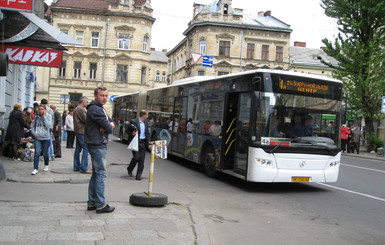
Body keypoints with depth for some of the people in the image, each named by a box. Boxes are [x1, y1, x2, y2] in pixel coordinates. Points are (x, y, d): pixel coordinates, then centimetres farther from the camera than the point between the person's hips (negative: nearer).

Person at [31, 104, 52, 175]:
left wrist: (44, 116, -15)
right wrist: (33, 132, 1)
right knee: (37, 153, -9)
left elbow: (48, 126, -17)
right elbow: (33, 125, 18)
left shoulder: (48, 116, -3)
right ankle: (35, 169, -7)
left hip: (46, 138, -2)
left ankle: (46, 165, 35)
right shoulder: (36, 117, 7)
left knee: (45, 153, 9)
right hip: (37, 138, 2)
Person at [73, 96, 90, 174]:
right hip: (82, 132, -11)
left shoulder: (77, 109, 19)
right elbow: (86, 120, -17)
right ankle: (84, 168, -11)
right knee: (86, 149, -10)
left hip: (78, 132, 11)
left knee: (78, 149, 13)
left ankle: (76, 167, 19)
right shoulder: (81, 109, -14)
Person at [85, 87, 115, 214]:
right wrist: (109, 126, 3)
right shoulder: (95, 109, -16)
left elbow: (111, 122, 13)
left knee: (96, 173, 13)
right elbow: (109, 128, -20)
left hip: (100, 145, 11)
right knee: (101, 173, -7)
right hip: (97, 145, -11)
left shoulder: (100, 108, 19)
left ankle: (92, 203, 21)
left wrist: (109, 125, -9)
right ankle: (100, 205, -2)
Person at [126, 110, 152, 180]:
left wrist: (148, 144, 9)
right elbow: (128, 131, 0)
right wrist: (132, 133, -21)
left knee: (141, 160, 1)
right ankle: (129, 169, 18)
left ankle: (138, 176, 8)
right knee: (136, 157, -10)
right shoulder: (133, 121, -6)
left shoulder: (146, 122, 12)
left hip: (143, 143, 5)